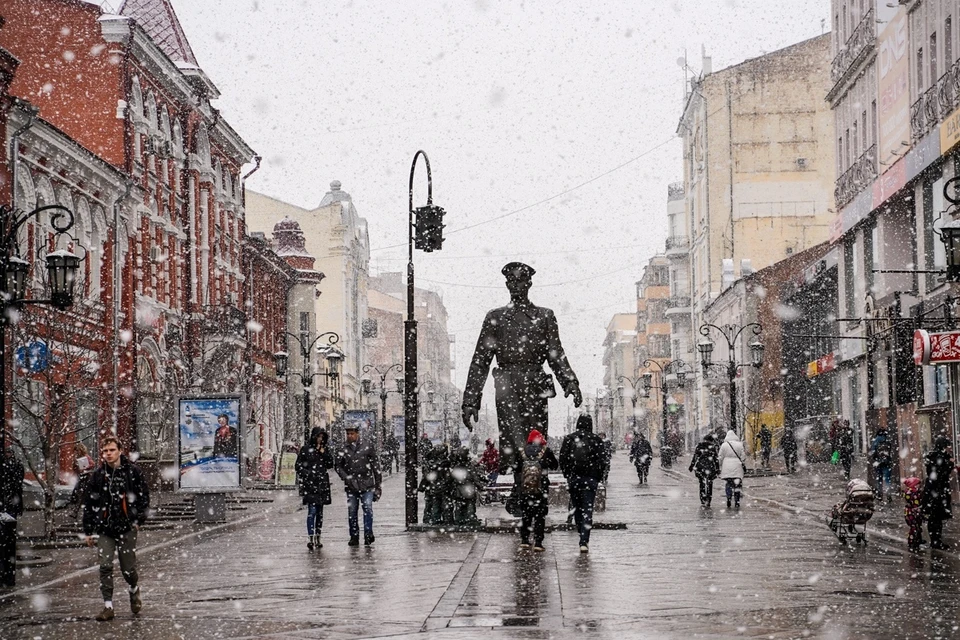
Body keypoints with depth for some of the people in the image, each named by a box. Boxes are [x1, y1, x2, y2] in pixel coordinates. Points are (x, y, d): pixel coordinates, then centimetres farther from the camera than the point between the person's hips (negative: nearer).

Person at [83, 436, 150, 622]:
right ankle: (108, 606, -2)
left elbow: (144, 496, 3)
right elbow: (88, 503, 8)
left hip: (127, 528, -2)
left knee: (128, 568, 3)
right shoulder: (98, 475, 3)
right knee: (105, 567, -7)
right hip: (105, 529, 2)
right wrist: (88, 530, 7)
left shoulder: (133, 471, -3)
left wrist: (139, 520, -2)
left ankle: (135, 590, 35)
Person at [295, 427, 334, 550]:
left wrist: (324, 454, -4)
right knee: (312, 510, -14)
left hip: (322, 484, 5)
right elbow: (298, 466, 0)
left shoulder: (325, 449, 12)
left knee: (320, 511, 8)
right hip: (310, 484, -5)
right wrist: (308, 474, -10)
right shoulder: (306, 449, -1)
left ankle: (318, 538, 15)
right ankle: (310, 538, -19)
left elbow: (330, 465, 9)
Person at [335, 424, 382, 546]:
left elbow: (376, 466, 7)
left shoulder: (367, 448, 3)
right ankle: (354, 537, 13)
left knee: (368, 508, -14)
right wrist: (346, 477, -7)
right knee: (351, 512, 4)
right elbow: (338, 466, 11)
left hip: (367, 486, -2)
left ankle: (368, 534, -9)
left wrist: (378, 485, 6)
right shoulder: (344, 450, 8)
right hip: (351, 486, 2)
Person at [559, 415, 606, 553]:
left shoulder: (568, 439, 3)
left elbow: (562, 460, 3)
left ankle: (583, 538, 20)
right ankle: (584, 541, -13)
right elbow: (603, 462, -3)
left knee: (577, 509, 15)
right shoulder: (596, 441, -2)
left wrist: (568, 476, 12)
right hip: (590, 479, -2)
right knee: (587, 510, -3)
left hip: (573, 479, 2)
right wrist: (598, 478, 7)